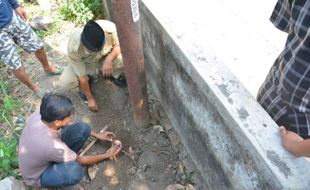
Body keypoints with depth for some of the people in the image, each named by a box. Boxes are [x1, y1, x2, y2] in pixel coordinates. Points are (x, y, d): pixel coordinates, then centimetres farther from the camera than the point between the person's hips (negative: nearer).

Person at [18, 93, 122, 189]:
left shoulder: (39, 114, -24)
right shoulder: (52, 146, -42)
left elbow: (63, 126, -2)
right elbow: (80, 160, -21)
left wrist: (97, 135, 0)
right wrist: (107, 155, -6)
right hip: (37, 176, -6)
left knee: (83, 128, -16)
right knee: (74, 170, -40)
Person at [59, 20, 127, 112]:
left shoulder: (109, 28, -37)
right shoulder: (73, 46, -36)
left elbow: (119, 45, -17)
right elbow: (81, 76, -25)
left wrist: (109, 59, -37)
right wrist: (90, 98, -16)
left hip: (107, 56, 1)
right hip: (85, 63, 0)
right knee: (65, 82, -24)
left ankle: (113, 73, 5)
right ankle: (90, 76, 9)